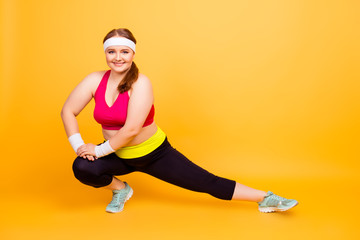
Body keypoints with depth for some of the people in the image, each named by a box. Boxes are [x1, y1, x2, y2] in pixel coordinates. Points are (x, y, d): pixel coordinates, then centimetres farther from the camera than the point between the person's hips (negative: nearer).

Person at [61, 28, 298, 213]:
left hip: (154, 153, -4)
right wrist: (78, 145, -13)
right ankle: (120, 188, 6)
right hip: (119, 156, 4)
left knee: (207, 182, -8)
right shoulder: (96, 80, -9)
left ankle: (266, 198, 3)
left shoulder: (140, 83, -22)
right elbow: (68, 111, -4)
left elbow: (131, 129, -28)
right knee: (82, 168, -24)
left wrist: (99, 149, -21)